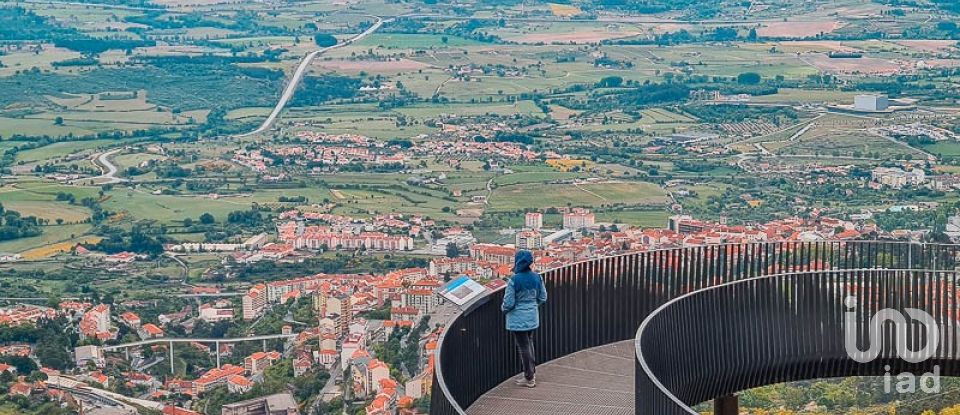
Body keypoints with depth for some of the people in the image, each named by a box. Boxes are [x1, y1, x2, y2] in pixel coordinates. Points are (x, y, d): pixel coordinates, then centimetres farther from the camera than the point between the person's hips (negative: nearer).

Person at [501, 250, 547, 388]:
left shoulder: (514, 280, -21)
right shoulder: (537, 277, -4)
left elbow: (508, 303, -18)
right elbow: (543, 298, 5)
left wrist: (503, 308, 4)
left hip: (518, 319, -6)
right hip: (532, 318, 6)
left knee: (523, 346, 4)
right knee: (529, 343, 22)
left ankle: (529, 378, 12)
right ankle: (532, 372, 31)